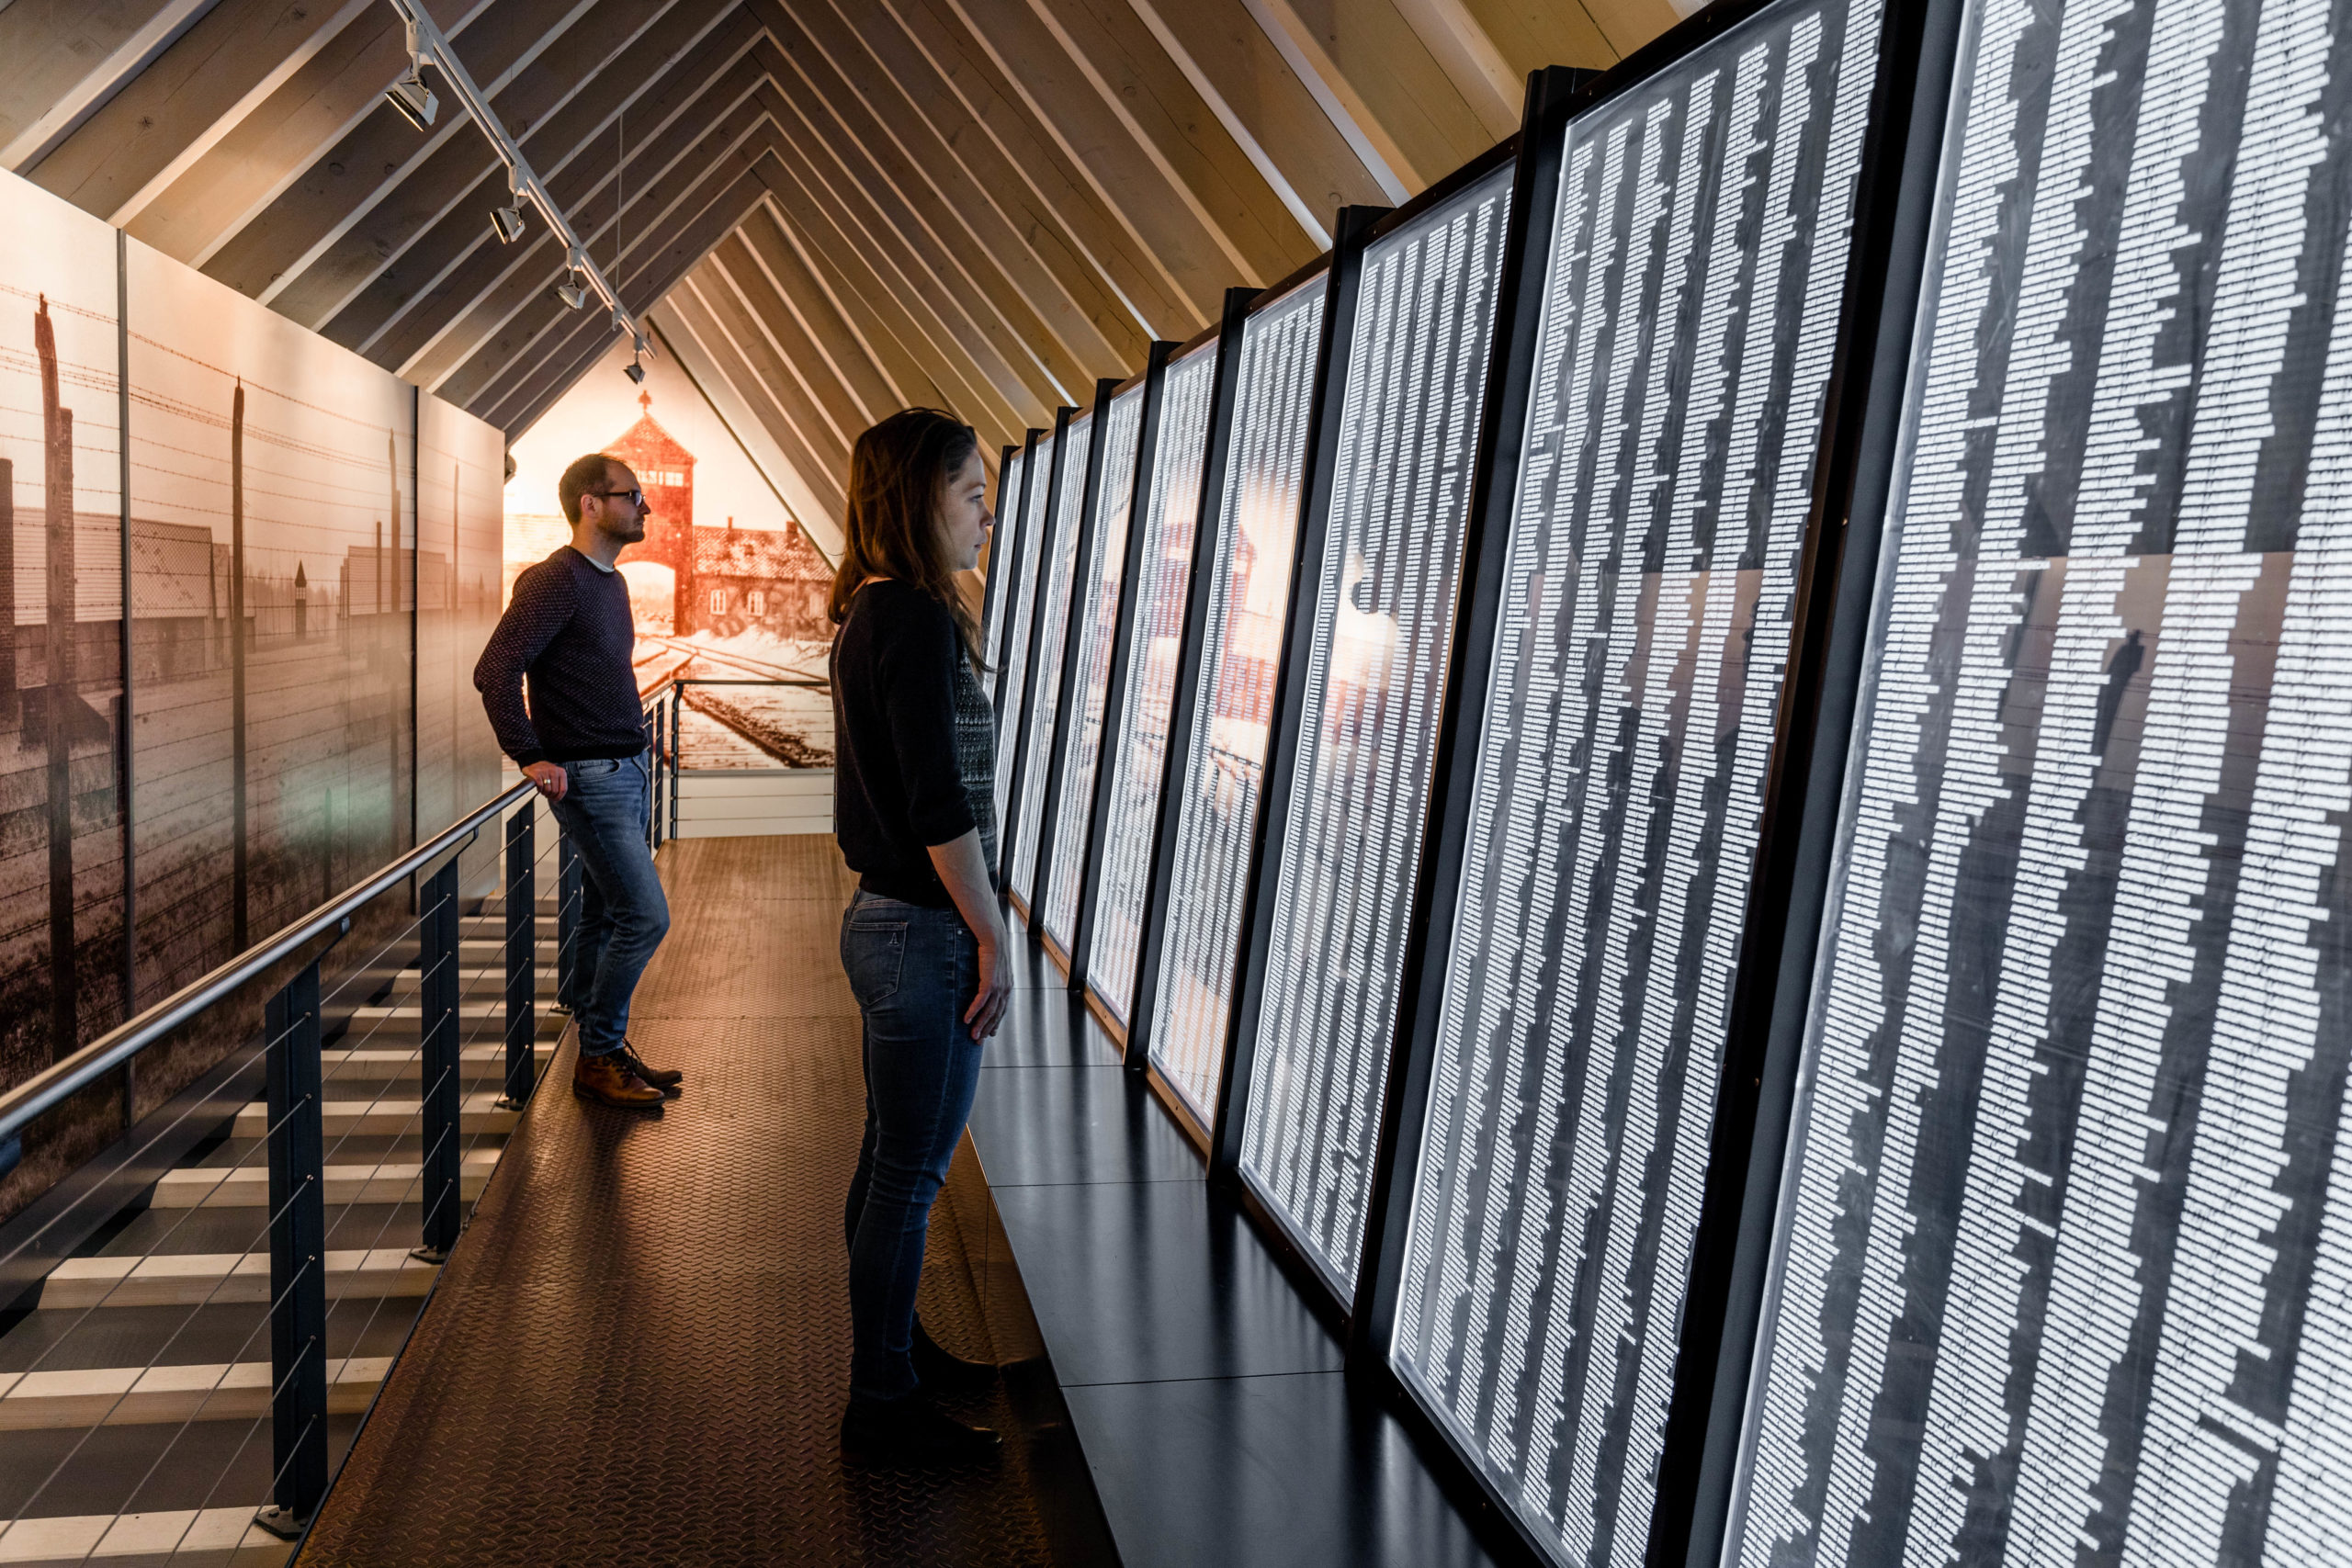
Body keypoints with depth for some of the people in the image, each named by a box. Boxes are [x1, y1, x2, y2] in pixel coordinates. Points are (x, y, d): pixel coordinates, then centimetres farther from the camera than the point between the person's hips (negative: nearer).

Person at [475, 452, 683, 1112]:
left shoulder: (611, 582, 14)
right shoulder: (554, 581, -14)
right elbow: (494, 671, -19)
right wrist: (530, 756, -21)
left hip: (626, 772, 9)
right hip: (587, 778, -9)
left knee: (605, 915, 14)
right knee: (645, 916, -9)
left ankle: (601, 1052, 24)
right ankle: (599, 1057, 5)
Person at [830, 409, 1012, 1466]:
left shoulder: (875, 612, 11)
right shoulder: (917, 619, -19)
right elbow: (941, 804, -22)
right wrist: (992, 939, -14)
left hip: (889, 916, 10)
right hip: (923, 934, -10)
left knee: (889, 1163, 22)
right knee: (909, 1178, 5)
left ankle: (893, 1349, 40)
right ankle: (882, 1407, 22)